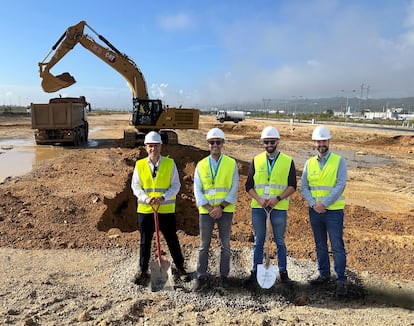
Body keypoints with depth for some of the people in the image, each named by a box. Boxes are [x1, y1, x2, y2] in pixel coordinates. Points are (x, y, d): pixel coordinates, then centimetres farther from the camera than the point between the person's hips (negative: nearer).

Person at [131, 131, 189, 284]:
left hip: (166, 210, -1)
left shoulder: (170, 163, -3)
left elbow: (176, 185, -4)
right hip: (145, 210, 1)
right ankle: (143, 271, 29)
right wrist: (146, 198, -16)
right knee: (145, 241, 13)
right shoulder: (139, 165, 1)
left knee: (172, 240, 9)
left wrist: (163, 198, -19)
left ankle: (180, 268, 27)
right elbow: (135, 186, 2)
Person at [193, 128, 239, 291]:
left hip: (225, 211, -1)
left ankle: (224, 276, 24)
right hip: (206, 211, 1)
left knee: (225, 245, 10)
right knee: (204, 245, 8)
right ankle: (201, 277, 19)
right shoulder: (201, 165, 4)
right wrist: (209, 209, -11)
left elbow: (234, 189, -5)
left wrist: (220, 207, -14)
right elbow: (197, 190, 0)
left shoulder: (231, 164, 0)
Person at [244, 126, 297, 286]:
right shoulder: (256, 161, 7)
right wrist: (259, 199, -11)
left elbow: (292, 186, 1)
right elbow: (249, 186, 6)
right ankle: (255, 272, 20)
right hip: (258, 207, 2)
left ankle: (283, 273, 21)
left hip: (279, 208, -1)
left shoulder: (288, 161, 4)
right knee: (258, 241, 10)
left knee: (280, 241, 8)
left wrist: (278, 198, -13)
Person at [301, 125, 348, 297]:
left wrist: (324, 204, -16)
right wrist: (313, 204, -11)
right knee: (320, 245, 14)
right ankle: (324, 275, 28)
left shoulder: (339, 161, -4)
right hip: (315, 211, 4)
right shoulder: (309, 163, 7)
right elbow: (304, 187, 4)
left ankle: (341, 280, 11)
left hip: (334, 211, -4)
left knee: (337, 246, -1)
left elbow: (340, 186, -12)